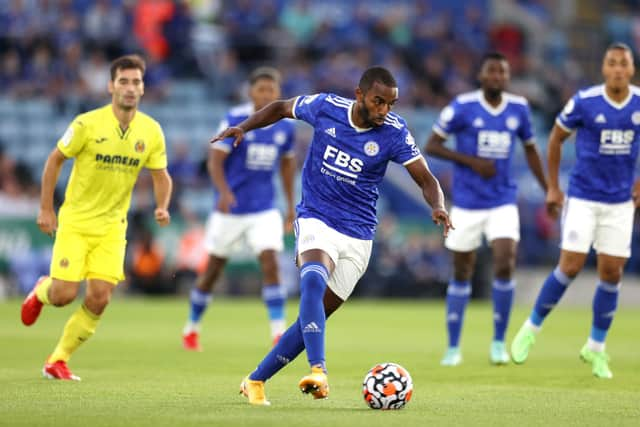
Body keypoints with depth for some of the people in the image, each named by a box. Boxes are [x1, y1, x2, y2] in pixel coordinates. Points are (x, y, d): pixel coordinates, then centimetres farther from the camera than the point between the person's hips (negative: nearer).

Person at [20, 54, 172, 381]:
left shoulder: (150, 131, -3)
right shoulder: (87, 124, -13)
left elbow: (161, 175, 8)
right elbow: (55, 161, -3)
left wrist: (162, 207, -12)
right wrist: (46, 209, -4)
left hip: (111, 227, 3)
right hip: (75, 222, -3)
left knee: (99, 299, -8)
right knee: (64, 295, -10)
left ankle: (58, 360, 9)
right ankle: (42, 291, 29)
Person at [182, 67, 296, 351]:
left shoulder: (285, 127, 1)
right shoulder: (235, 120, -12)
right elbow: (215, 159, -18)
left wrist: (291, 205, 16)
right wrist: (224, 191, -34)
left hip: (264, 210, 2)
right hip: (230, 209, -2)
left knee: (270, 264, -16)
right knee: (214, 269, 8)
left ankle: (279, 332, -15)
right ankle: (191, 328, 27)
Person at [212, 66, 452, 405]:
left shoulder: (394, 133, -9)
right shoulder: (325, 107, -7)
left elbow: (426, 180, -8)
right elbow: (282, 108, 12)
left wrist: (438, 207, -29)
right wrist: (244, 127, -2)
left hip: (357, 236, 1)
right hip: (316, 220, -1)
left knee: (313, 317, 2)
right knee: (313, 279, -33)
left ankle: (255, 381, 16)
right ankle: (318, 370, -43)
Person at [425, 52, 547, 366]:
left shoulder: (519, 108, 2)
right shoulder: (462, 107, -8)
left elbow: (530, 149, 17)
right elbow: (431, 145, -5)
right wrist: (471, 161, -15)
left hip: (503, 202, 2)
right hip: (466, 204, -2)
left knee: (505, 265, -16)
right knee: (461, 275, 5)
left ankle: (499, 341, 0)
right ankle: (453, 347, 19)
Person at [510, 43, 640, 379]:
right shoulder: (584, 102, -11)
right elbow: (557, 137, 3)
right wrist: (552, 187, 5)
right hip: (583, 197, -3)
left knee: (612, 274, 1)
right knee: (571, 266, -11)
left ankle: (596, 348, 16)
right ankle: (532, 328, 9)